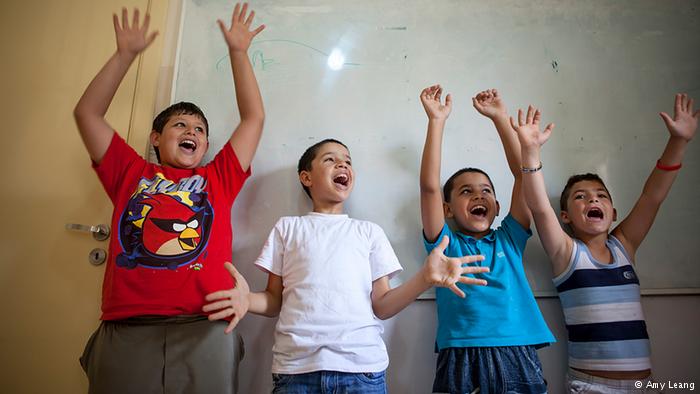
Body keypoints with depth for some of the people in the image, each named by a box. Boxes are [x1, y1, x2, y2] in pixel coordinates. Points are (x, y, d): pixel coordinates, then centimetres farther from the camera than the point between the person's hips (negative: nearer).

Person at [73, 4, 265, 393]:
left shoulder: (219, 178, 16)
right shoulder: (131, 173, 17)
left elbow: (254, 118, 16)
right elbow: (88, 112, 17)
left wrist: (238, 51, 17)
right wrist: (126, 54, 15)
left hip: (204, 332, 0)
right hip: (125, 333, 1)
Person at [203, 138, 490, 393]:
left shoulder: (369, 231, 10)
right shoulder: (288, 227, 10)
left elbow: (381, 306, 5)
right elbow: (275, 301, 9)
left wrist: (425, 278, -11)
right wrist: (248, 300, -13)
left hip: (361, 365, 0)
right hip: (296, 366, 0)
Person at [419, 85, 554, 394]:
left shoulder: (508, 239, 13)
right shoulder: (446, 244, 7)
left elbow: (525, 173, 8)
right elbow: (429, 185, -6)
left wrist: (500, 117, 7)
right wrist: (437, 120, -5)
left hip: (519, 358, 3)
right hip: (462, 360, -2)